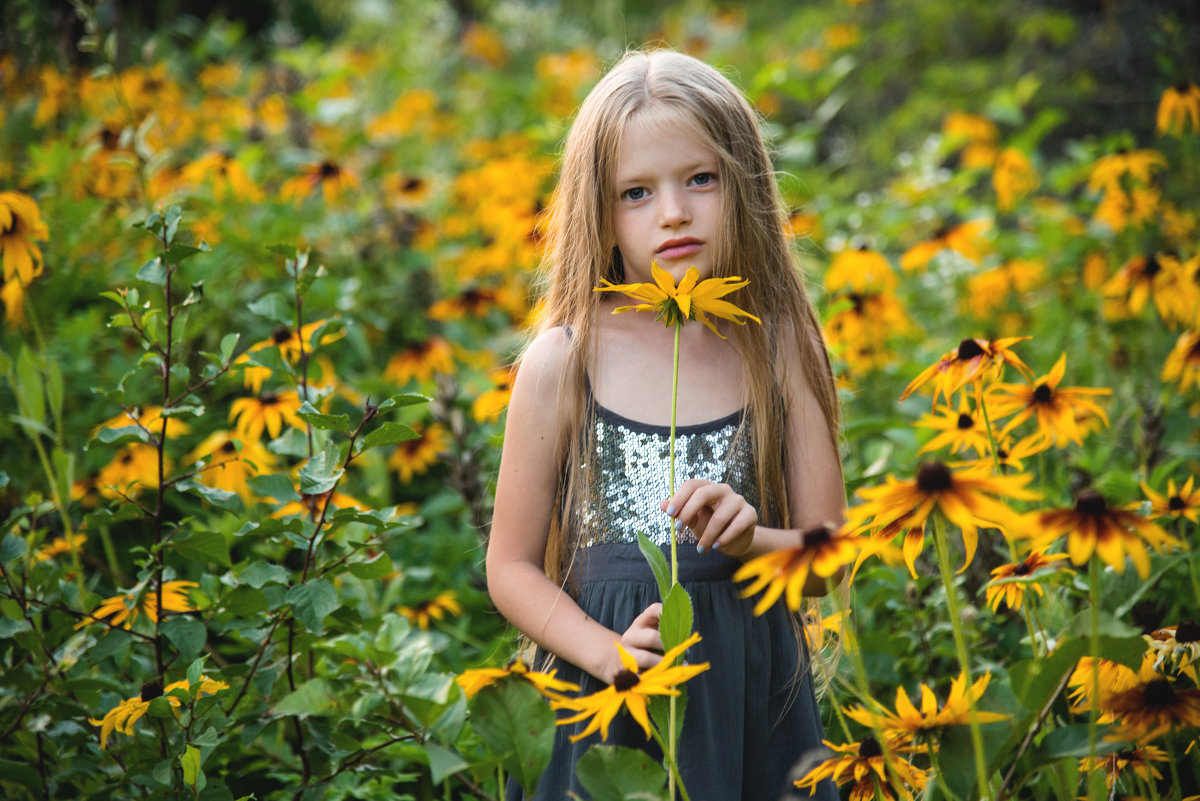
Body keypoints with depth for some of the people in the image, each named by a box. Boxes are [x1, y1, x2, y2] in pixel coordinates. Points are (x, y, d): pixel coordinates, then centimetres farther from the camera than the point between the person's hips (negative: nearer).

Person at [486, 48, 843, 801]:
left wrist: (750, 538, -18)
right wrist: (609, 653, -15)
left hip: (753, 706, 1)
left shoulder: (781, 349, -1)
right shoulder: (562, 363, -5)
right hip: (606, 708, -1)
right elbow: (512, 568, 0)